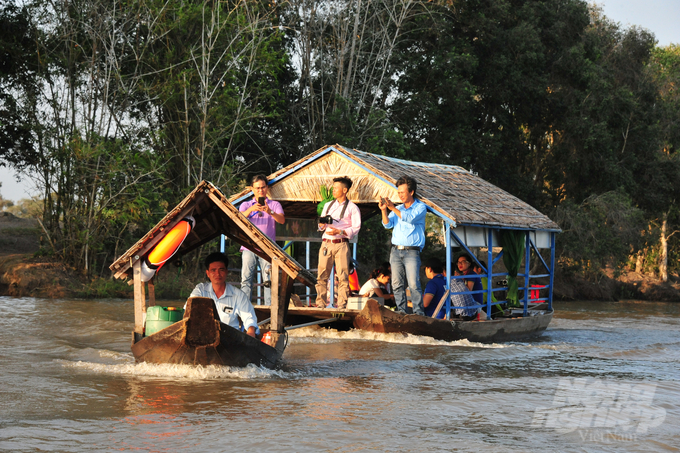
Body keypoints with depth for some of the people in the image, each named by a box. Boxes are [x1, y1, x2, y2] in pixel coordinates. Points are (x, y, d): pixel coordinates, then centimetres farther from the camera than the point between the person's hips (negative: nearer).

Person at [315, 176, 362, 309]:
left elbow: (356, 228, -2)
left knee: (342, 275, -7)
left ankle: (342, 304, -5)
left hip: (341, 244, -4)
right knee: (322, 274, -3)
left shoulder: (352, 208, 6)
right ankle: (320, 302, 0)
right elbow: (321, 226, 23)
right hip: (326, 242, 4)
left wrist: (339, 232, -14)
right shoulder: (328, 205, 21)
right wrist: (322, 224, -1)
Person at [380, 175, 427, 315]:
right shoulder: (398, 208, 17)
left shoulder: (420, 207, 2)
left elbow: (410, 218, -17)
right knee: (397, 284, -1)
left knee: (414, 284, -12)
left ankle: (419, 313, -9)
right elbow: (388, 224, 6)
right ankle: (402, 312, 3)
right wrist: (384, 210, -11)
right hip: (396, 251, 5)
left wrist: (393, 208, -21)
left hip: (412, 252, -5)